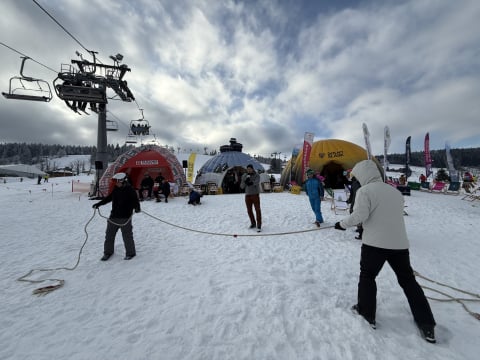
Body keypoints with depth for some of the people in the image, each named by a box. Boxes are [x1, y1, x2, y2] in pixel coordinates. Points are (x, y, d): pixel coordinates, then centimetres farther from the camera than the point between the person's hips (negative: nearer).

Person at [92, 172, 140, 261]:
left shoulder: (129, 190, -13)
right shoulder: (115, 189, 7)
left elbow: (135, 200, -18)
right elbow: (108, 198, 20)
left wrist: (137, 207, -36)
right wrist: (99, 204, 22)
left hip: (125, 218, -7)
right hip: (114, 217, 7)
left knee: (127, 236, 2)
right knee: (109, 235, 16)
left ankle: (130, 253, 20)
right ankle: (108, 252, 35)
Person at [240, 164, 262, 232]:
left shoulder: (257, 175, -6)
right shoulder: (244, 176, 4)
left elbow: (256, 182, -26)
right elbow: (242, 186, -2)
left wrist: (251, 183, -44)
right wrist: (245, 181, -20)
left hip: (255, 194, -4)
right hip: (247, 195, 4)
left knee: (257, 210, -7)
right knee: (249, 210, 10)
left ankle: (259, 226, -1)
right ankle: (253, 224, 26)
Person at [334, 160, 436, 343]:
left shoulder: (364, 190, -11)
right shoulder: (395, 190, 10)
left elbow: (359, 215, -18)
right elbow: (395, 215, 16)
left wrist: (342, 223, -4)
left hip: (374, 243, -5)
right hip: (400, 243, 6)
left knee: (367, 276, 14)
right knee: (408, 280, 19)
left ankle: (367, 315, 24)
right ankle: (427, 325, 26)